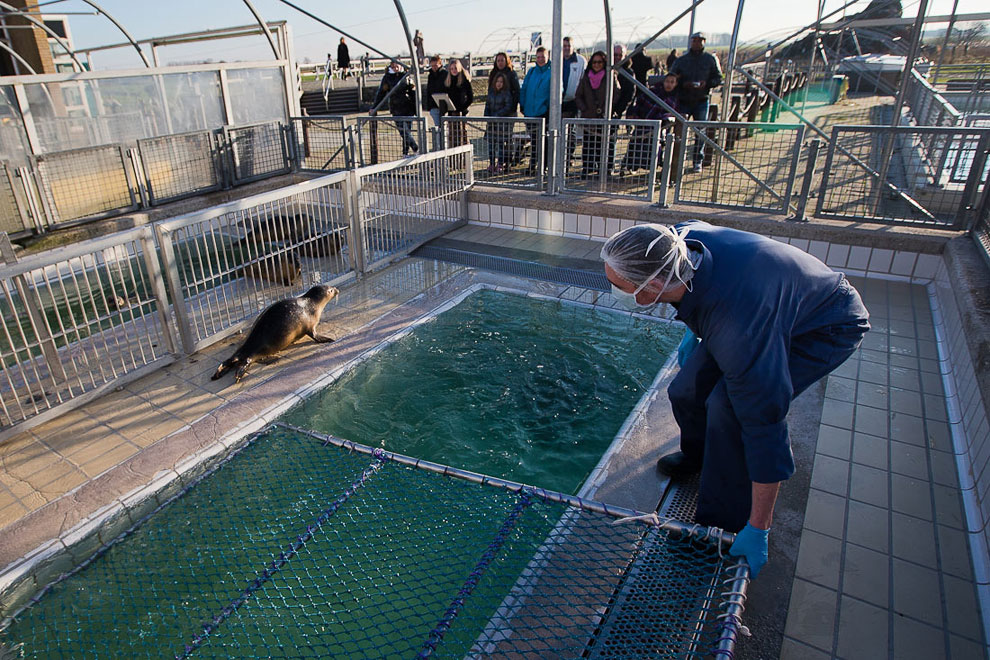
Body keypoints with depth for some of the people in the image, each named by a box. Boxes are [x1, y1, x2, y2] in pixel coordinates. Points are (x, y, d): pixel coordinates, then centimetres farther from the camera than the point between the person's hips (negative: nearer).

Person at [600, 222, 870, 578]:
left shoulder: (736, 328, -44)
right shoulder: (681, 237, -24)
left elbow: (764, 424, -38)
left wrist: (758, 529, -29)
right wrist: (695, 334, 13)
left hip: (825, 330, -7)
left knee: (729, 405, -26)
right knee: (687, 391, 3)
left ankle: (723, 527, -5)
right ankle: (699, 455, 37)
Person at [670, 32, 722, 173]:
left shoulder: (711, 59, 6)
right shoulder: (681, 60, 8)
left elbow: (718, 78, 6)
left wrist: (706, 84, -15)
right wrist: (684, 84, -14)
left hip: (702, 101, 0)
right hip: (684, 100, 0)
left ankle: (698, 161, 9)